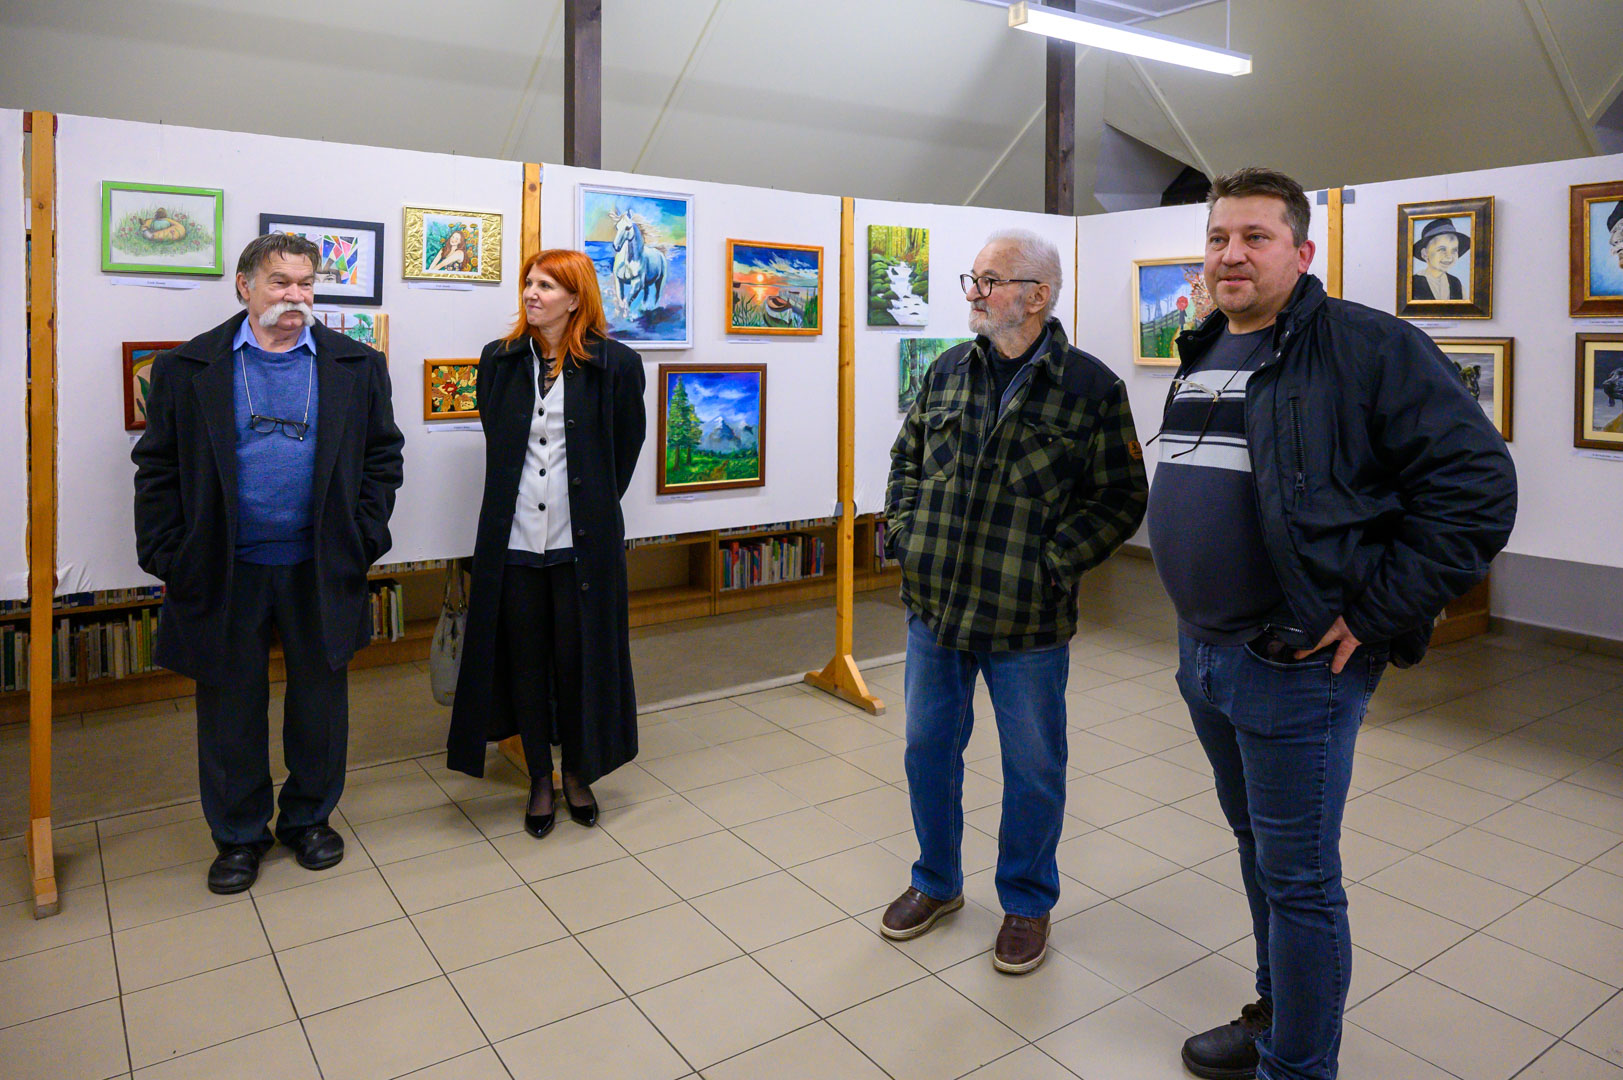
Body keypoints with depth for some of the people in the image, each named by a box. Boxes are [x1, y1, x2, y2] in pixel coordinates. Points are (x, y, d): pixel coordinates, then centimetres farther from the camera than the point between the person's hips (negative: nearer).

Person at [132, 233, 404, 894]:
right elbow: (158, 469, 2)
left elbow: (382, 459, 4)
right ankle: (239, 833, 29)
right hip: (223, 574, 0)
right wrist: (168, 559, -3)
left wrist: (362, 541, -4)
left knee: (321, 701, 12)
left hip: (321, 570, 1)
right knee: (230, 708, 10)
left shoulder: (357, 367, 3)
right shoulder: (187, 368, 1)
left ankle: (309, 817, 32)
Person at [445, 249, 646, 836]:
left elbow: (626, 446, 8)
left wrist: (593, 505, 9)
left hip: (582, 539, -2)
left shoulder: (615, 364, -3)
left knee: (579, 656, 6)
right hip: (514, 538, 3)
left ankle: (579, 773, 26)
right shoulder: (500, 359, 6)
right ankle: (540, 778, 26)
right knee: (525, 659, 9)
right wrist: (512, 503, 12)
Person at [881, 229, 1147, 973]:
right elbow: (906, 458, 15)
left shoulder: (1091, 388, -7)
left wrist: (1053, 564, -14)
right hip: (933, 605, 4)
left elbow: (1121, 496, -6)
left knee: (1032, 768, 11)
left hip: (1028, 622, -4)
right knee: (928, 750, 16)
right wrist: (904, 533, 1)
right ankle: (936, 882, 39)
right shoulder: (947, 372, 6)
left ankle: (1027, 903, 34)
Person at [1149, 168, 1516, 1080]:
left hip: (1295, 666, -8)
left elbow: (1478, 484, -17)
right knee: (1258, 844, 22)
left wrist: (1374, 615, -18)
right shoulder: (1203, 357, 11)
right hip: (1202, 652, 8)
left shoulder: (1368, 347, -13)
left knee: (1299, 878, 4)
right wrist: (1201, 626, 15)